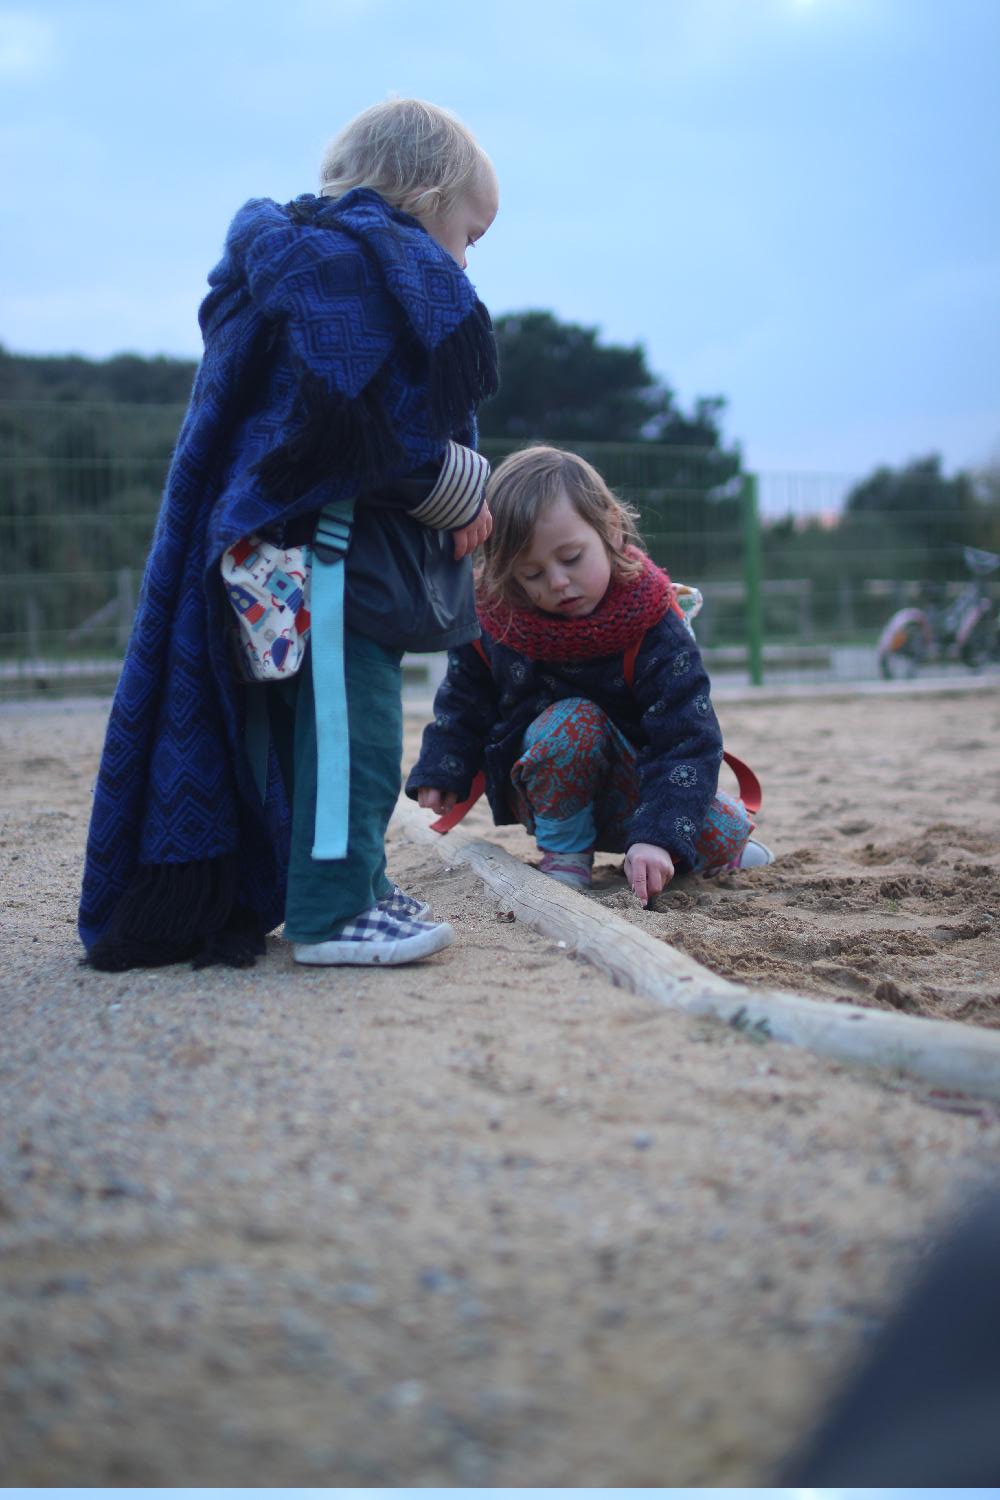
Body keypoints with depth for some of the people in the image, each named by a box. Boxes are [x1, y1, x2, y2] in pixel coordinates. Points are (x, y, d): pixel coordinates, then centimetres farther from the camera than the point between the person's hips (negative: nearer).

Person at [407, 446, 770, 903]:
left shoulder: (653, 628, -23)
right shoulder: (492, 617, -14)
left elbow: (689, 739, -29)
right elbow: (463, 699, 7)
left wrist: (659, 836, -42)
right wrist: (440, 771, 0)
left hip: (623, 787, 0)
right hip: (542, 792, 0)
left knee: (722, 839, -21)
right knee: (575, 722, -33)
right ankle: (564, 847, -11)